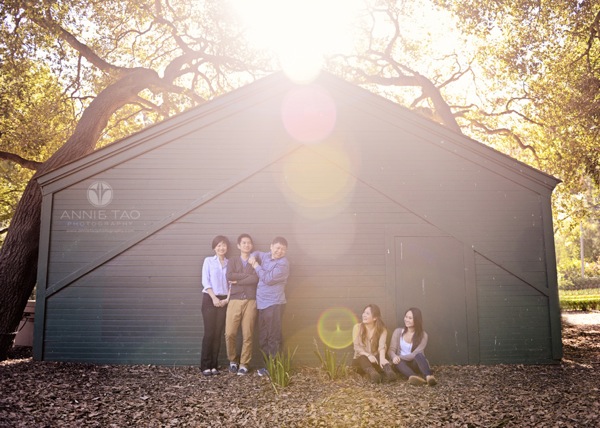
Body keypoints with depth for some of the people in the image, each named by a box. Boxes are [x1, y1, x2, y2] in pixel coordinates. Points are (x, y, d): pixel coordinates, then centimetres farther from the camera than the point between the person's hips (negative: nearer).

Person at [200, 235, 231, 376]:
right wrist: (214, 298, -12)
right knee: (209, 332, -6)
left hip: (223, 300, 3)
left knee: (218, 333, 3)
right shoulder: (208, 260, 3)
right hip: (210, 299, -3)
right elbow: (205, 281, -4)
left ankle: (214, 365, 8)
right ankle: (205, 366, 0)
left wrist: (227, 299, -7)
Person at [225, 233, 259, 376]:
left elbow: (256, 279, -8)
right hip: (235, 301, 1)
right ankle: (232, 360, 18)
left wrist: (237, 280, -7)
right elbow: (229, 276, -8)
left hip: (250, 301, 0)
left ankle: (244, 364, 11)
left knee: (248, 335, -1)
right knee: (230, 333, -4)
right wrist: (248, 275, -8)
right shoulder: (232, 261, 13)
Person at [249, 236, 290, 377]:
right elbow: (257, 253, 34)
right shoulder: (266, 256, 12)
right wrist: (253, 257, 9)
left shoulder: (283, 264, -13)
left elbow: (267, 278, -18)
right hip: (262, 303, 8)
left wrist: (256, 266, -5)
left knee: (273, 337, -6)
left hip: (274, 304, -8)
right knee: (263, 337, 13)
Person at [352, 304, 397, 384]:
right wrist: (368, 355, -30)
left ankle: (389, 373, -63)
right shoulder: (357, 327, -1)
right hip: (360, 359, -1)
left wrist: (382, 358, -40)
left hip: (375, 359, 1)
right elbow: (356, 347, -12)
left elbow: (382, 346, -18)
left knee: (380, 358, -32)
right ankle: (372, 374, -64)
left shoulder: (382, 330, -1)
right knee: (363, 359, -35)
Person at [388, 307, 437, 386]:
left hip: (415, 364, -1)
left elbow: (415, 354, -13)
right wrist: (395, 357, -25)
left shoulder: (423, 335, -4)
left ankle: (429, 377, -59)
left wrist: (399, 357, -22)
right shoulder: (398, 331, 2)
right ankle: (415, 377, -58)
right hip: (402, 363, 2)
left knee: (419, 355, -35)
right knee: (398, 361, -34)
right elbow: (391, 350, -2)